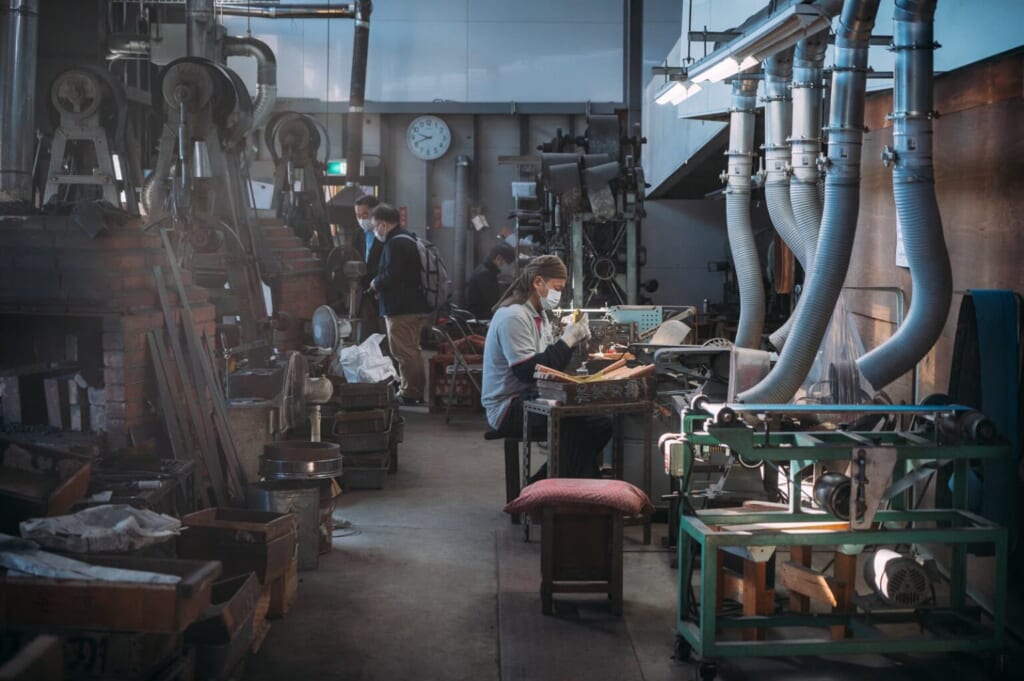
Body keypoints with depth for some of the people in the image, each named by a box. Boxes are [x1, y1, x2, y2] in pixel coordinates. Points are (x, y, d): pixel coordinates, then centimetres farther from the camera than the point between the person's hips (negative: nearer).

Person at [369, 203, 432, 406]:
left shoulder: (395, 244, -17)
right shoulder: (408, 239, 16)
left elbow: (391, 276, -25)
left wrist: (376, 284, -6)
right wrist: (381, 285, 12)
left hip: (401, 309, -11)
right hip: (416, 305, 11)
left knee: (403, 352, -5)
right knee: (412, 350, 18)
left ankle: (408, 393, -2)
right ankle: (417, 391, 25)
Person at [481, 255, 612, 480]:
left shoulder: (539, 315, 15)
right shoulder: (513, 317, -16)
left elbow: (549, 362, 13)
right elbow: (528, 372, -24)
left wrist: (573, 340, -3)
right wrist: (566, 340, -19)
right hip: (508, 408, -10)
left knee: (600, 423, -1)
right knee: (576, 422, -27)